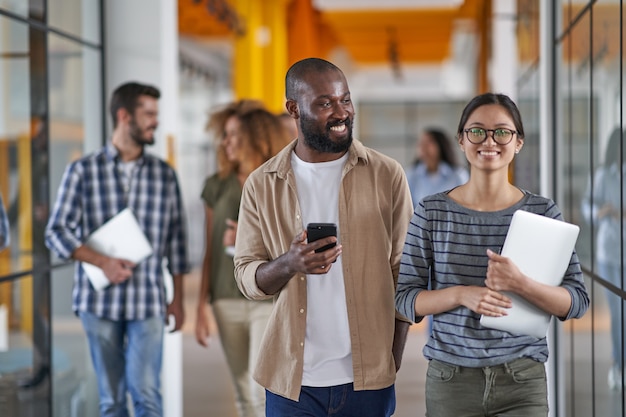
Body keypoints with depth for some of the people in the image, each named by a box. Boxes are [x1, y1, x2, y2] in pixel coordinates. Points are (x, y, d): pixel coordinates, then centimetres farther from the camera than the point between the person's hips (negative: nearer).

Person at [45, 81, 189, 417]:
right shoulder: (83, 171, 1)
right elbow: (56, 232, 0)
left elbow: (176, 240, 10)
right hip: (99, 301, 0)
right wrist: (102, 261, -14)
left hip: (148, 302, 0)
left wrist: (178, 299, 9)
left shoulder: (165, 174, 6)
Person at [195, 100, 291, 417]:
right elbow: (210, 252, 9)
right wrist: (201, 308, 6)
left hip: (272, 300, -4)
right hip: (227, 302, 4)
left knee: (263, 390, -11)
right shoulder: (217, 186, 7)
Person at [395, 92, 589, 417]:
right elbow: (405, 298, -1)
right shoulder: (432, 212, -1)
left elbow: (577, 301, -3)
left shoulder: (542, 212, -1)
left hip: (523, 381, 0)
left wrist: (521, 284, -21)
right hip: (450, 380, 0)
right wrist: (461, 294, -18)